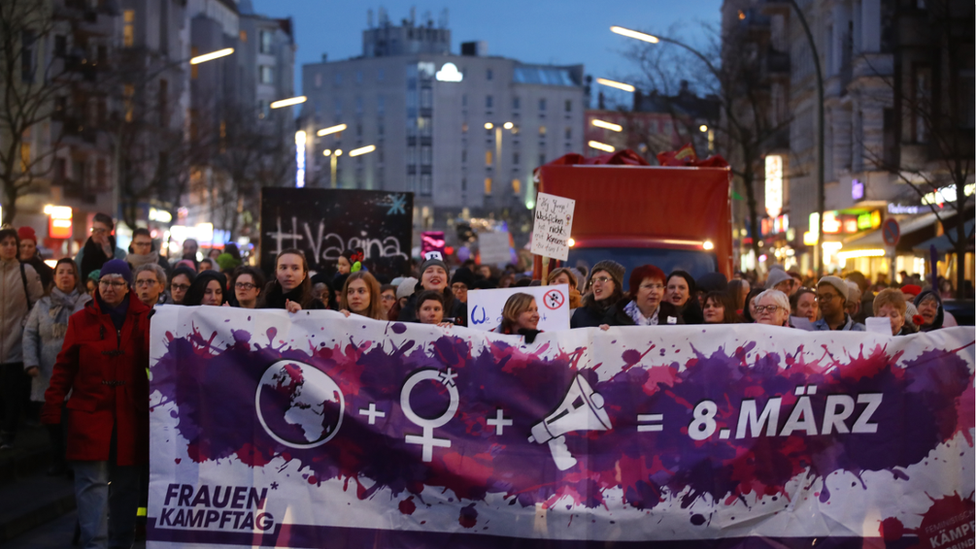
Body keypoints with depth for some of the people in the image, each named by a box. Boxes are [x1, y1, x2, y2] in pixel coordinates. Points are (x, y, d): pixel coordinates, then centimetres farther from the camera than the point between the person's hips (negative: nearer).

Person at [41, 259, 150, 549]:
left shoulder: (144, 319, 4)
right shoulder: (82, 320, 4)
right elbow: (64, 367, 4)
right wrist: (52, 408, -1)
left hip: (131, 415, 1)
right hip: (89, 412, -1)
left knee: (126, 482, 10)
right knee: (92, 481, -9)